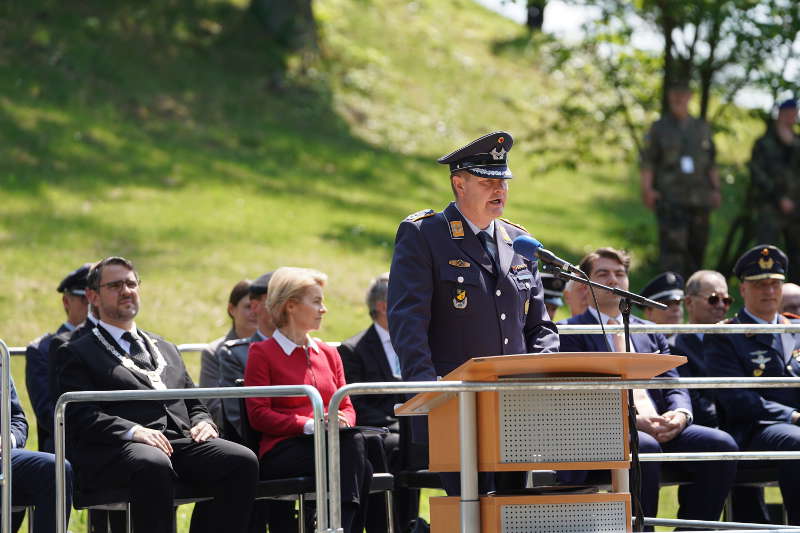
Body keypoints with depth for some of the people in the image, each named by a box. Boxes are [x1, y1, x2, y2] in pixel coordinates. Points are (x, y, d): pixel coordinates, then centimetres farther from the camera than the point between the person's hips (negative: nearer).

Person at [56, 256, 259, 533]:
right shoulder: (77, 353, 13)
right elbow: (80, 415, -2)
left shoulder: (166, 349, 32)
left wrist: (203, 423, 4)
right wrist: (131, 431, -18)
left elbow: (194, 404, 30)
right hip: (115, 451, -5)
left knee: (242, 461, -23)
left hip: (181, 440, 5)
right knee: (153, 465, -41)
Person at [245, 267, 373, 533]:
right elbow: (258, 414, -4)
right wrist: (310, 425, -17)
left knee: (354, 439, -33)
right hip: (282, 450, -5)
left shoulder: (328, 353, 23)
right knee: (352, 444, -33)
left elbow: (347, 407, 20)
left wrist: (342, 422, -6)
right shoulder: (262, 353, 5)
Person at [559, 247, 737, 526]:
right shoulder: (570, 332, 9)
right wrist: (632, 420, -18)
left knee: (721, 445, -21)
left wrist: (680, 414, -7)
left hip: (663, 427, 6)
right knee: (645, 449, -39)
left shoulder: (649, 332, 27)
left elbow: (673, 385, 18)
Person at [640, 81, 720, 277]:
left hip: (699, 199, 4)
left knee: (697, 245, 6)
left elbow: (711, 164, 20)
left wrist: (715, 189, 11)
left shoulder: (702, 128, 16)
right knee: (672, 246, -15)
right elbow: (647, 162, 2)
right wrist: (647, 189, -10)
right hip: (670, 199, -4)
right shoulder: (659, 128, 6)